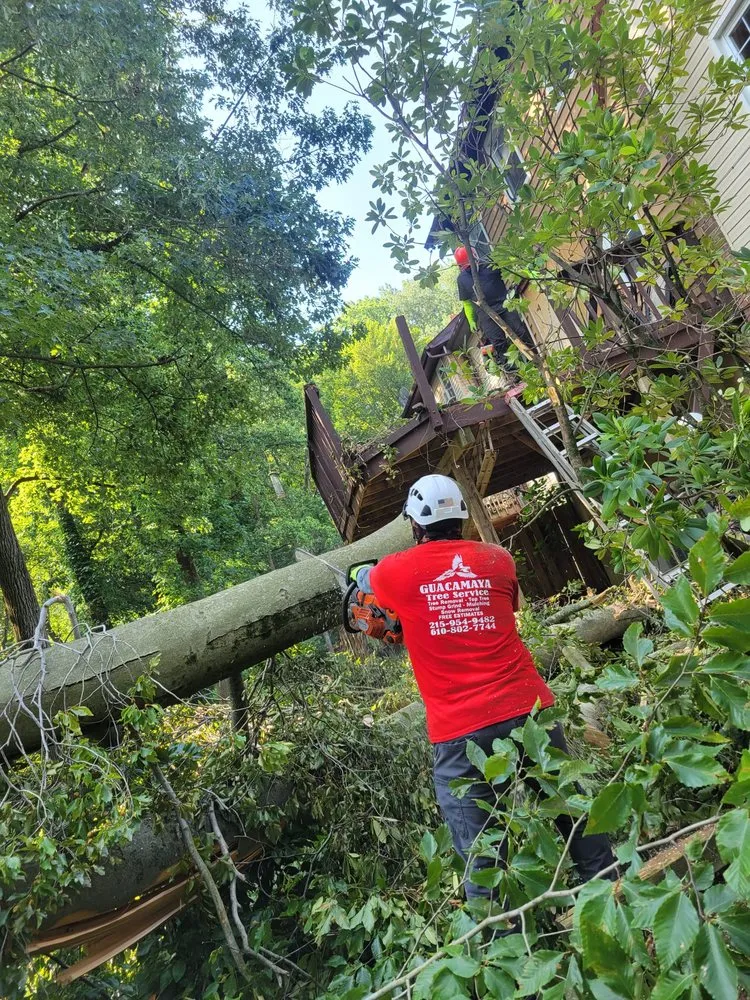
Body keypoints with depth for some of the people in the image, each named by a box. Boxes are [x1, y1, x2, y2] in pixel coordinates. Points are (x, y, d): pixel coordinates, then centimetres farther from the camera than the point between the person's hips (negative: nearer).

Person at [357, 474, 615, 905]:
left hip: (460, 734, -2)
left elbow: (363, 580, 21)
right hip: (529, 711, 3)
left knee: (482, 863, 10)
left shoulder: (395, 572, -2)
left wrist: (359, 573, 44)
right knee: (576, 817, 20)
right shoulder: (498, 559, 3)